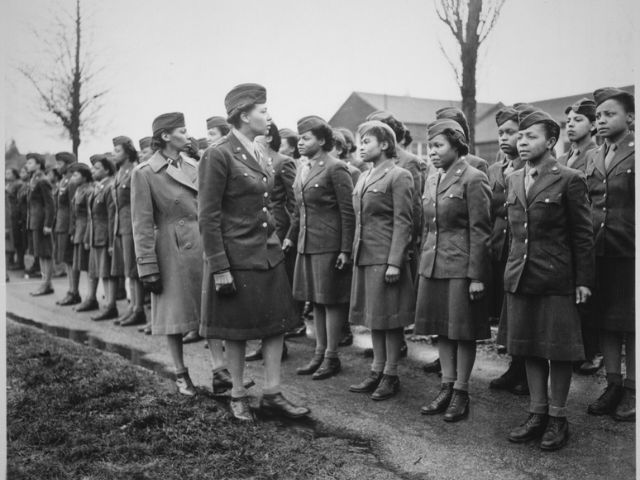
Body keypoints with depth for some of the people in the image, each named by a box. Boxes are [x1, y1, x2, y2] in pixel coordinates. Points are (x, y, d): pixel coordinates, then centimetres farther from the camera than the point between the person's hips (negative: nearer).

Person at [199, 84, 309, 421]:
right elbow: (208, 217, -15)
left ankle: (272, 393, 18)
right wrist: (219, 267, -17)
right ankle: (238, 395, 22)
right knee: (237, 329, 6)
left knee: (277, 323, 7)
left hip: (268, 251, 7)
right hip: (236, 256, -7)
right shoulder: (218, 155, -14)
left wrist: (274, 239, 17)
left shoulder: (259, 153, 10)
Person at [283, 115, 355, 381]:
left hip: (329, 245, -8)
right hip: (307, 244, 8)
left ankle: (331, 357, 12)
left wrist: (345, 250, -16)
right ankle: (320, 353, 24)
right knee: (316, 300, 13)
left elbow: (348, 212, -13)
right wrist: (291, 236, 18)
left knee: (331, 300, 1)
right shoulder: (303, 168, 13)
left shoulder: (335, 168, -11)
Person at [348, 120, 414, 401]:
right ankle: (377, 371, 22)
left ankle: (391, 375, 11)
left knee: (389, 317, 1)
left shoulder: (399, 176, -8)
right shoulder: (364, 178, 16)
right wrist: (355, 253, 13)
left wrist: (395, 262, -18)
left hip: (385, 258, -8)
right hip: (364, 256, 8)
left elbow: (403, 222, -13)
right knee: (373, 315, 13)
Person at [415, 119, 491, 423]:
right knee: (442, 329, 12)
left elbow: (480, 231, -12)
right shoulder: (432, 180, 13)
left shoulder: (473, 179, -10)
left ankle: (461, 393, 15)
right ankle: (447, 388, 22)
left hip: (462, 267, -7)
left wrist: (477, 276, -15)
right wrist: (423, 264, 15)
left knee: (463, 331, 3)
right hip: (433, 266, 7)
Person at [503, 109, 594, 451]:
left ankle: (557, 417, 18)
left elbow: (583, 234, -6)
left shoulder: (569, 180, -7)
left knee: (559, 349, 4)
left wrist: (583, 280, -8)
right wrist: (512, 267, 11)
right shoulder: (513, 180, 10)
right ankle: (537, 413, 25)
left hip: (557, 279, -5)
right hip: (520, 278, 6)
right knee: (528, 347, 12)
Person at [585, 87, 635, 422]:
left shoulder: (635, 154, -6)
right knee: (605, 321, 12)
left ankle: (631, 390, 16)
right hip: (599, 252, 6)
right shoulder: (593, 158, 12)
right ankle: (613, 385, 24)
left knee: (631, 323, 4)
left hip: (629, 253, -6)